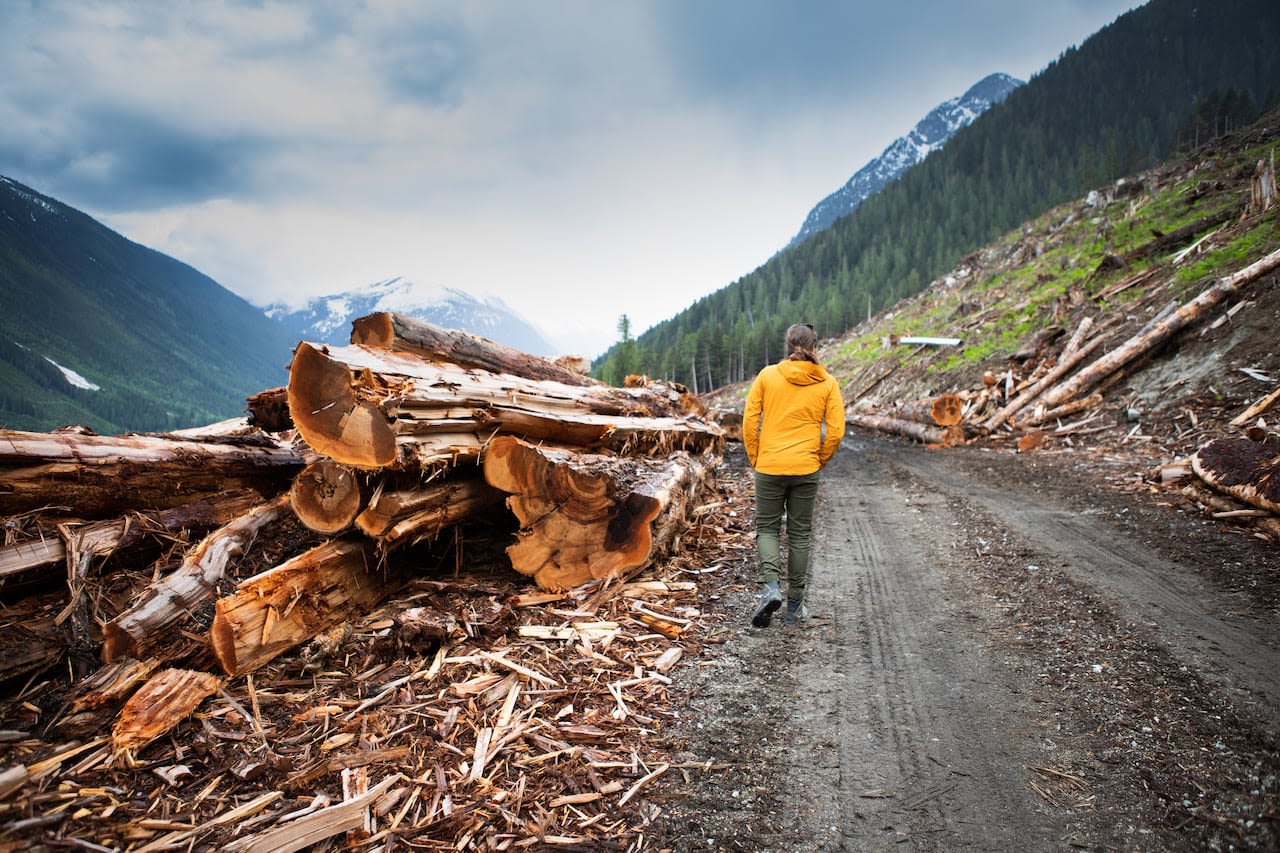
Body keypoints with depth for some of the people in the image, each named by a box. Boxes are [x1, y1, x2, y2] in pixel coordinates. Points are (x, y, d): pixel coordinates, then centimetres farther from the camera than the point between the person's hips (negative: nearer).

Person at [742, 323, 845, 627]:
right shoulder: (827, 383, 0)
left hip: (769, 467, -1)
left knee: (767, 527, 13)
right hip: (806, 469, 1)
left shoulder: (767, 375, -2)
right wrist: (819, 461, 11)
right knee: (799, 534, 11)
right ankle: (795, 606, 16)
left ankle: (770, 587, -10)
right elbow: (836, 431, -3)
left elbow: (749, 421, -3)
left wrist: (754, 458, 7)